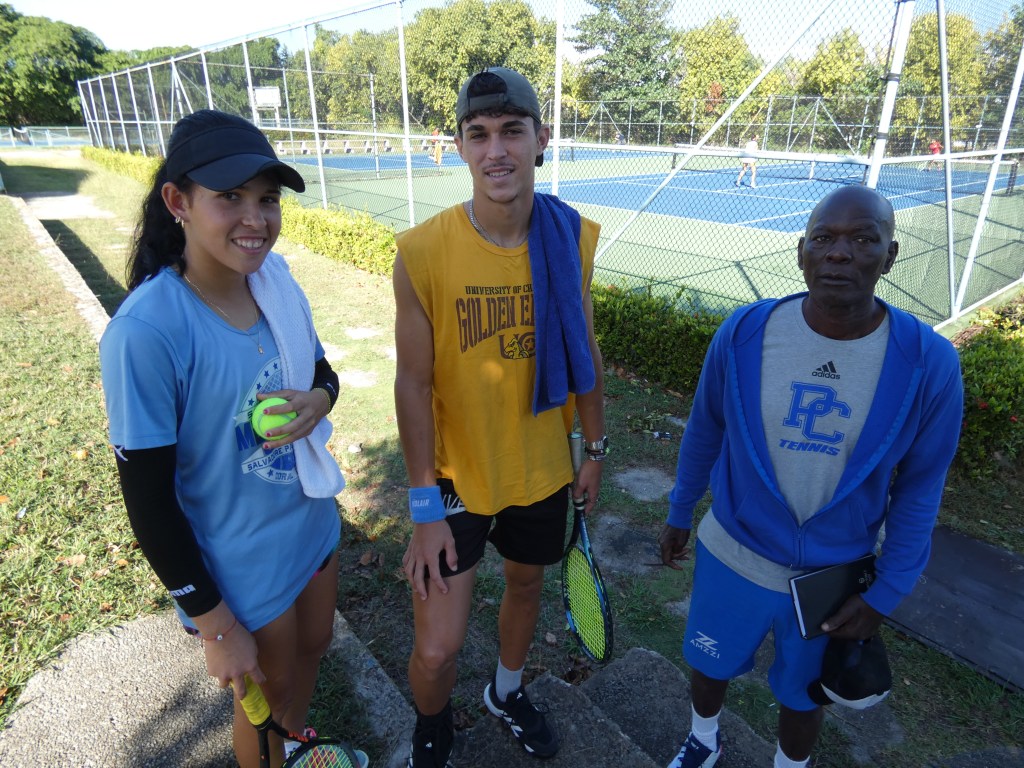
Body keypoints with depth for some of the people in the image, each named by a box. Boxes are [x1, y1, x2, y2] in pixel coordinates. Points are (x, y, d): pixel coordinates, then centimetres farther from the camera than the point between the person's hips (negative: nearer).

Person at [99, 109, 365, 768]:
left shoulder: (276, 280, -10)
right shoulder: (145, 331, -28)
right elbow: (149, 498, -21)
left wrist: (318, 400, -19)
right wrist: (215, 626, -13)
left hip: (315, 525, 6)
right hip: (242, 572, -6)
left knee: (312, 646, 30)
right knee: (264, 699, 21)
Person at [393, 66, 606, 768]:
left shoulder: (573, 237, -8)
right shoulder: (423, 251, -19)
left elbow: (584, 353, 3)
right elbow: (414, 382, -14)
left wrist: (595, 449, 10)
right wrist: (426, 507, -11)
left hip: (543, 468, 4)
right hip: (458, 476, -3)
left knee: (527, 582, 26)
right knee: (437, 651, 2)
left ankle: (508, 692, 60)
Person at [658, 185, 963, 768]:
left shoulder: (929, 363, -17)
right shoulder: (744, 332, -16)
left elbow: (919, 490, -6)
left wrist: (885, 595, -4)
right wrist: (680, 513, 7)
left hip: (835, 577, 0)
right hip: (731, 556, 1)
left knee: (802, 695, 23)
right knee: (710, 665, 23)